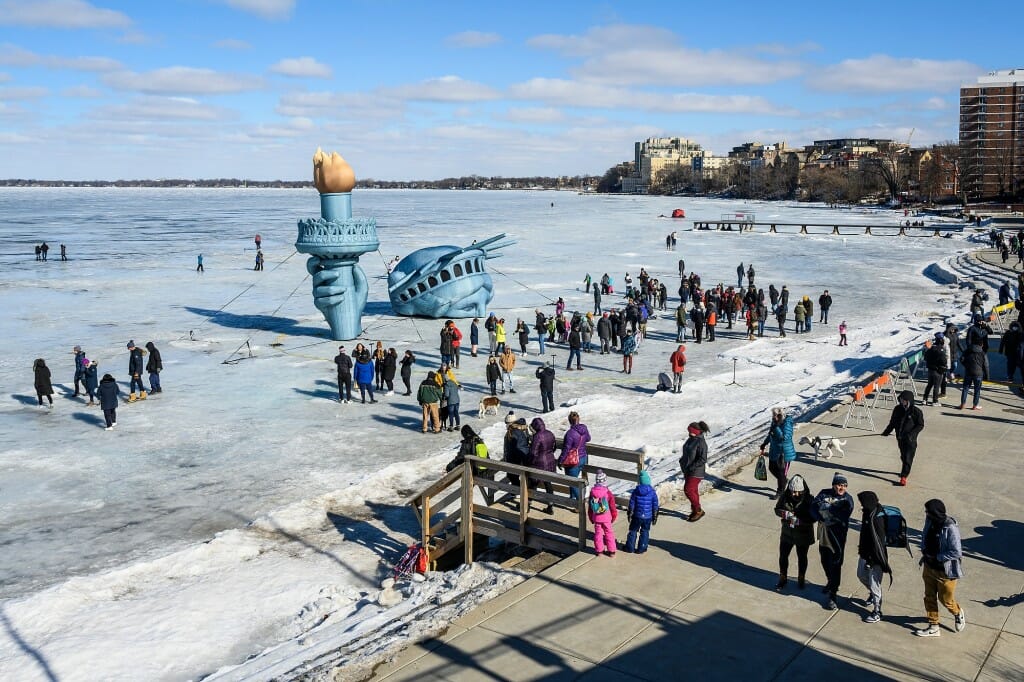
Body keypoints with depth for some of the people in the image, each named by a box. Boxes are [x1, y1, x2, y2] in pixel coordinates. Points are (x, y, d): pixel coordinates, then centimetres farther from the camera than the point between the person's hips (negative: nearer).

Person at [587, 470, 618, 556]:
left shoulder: (592, 492, -8)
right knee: (609, 533, 11)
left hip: (596, 518, 2)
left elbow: (589, 507, 2)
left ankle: (599, 550, 21)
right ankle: (611, 551, 18)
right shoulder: (608, 493, -17)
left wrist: (591, 518, 15)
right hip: (606, 518, -2)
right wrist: (614, 517, 9)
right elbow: (613, 507, -9)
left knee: (598, 533, 14)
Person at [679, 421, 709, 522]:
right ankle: (695, 511, 25)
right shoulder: (691, 439, 7)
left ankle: (698, 510, 5)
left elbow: (702, 459, -23)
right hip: (688, 470, 9)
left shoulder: (701, 442, -21)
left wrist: (692, 467, -22)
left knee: (688, 490, -9)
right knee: (693, 490, 15)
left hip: (696, 471, -9)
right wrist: (682, 461, 7)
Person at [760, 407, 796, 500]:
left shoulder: (787, 424, -22)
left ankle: (780, 493, 19)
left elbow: (785, 437, -32)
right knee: (772, 468, 19)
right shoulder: (775, 422, 1)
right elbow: (770, 435, 15)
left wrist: (776, 428, -31)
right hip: (774, 451, 8)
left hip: (784, 453, -8)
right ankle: (783, 482, 44)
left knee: (782, 473, 4)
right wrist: (763, 445, 17)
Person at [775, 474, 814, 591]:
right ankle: (783, 578, 31)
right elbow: (777, 509, 0)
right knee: (783, 556, 11)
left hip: (803, 535, -2)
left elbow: (813, 518, -19)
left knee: (802, 557, 17)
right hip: (787, 533, 2)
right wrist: (784, 513, -23)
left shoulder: (808, 500, -20)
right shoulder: (784, 497, -11)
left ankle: (801, 579, 38)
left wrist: (798, 520, -32)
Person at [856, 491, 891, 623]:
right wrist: (861, 548, 23)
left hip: (874, 557, -9)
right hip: (865, 553, 9)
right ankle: (873, 594, 51)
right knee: (861, 575, 25)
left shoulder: (877, 518, -28)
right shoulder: (868, 513, 0)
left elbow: (879, 541, -25)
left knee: (874, 584, 2)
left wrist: (873, 560, -21)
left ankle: (877, 612, 16)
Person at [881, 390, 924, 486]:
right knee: (903, 456, 18)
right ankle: (906, 471, 40)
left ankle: (904, 476, -4)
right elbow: (892, 422, 13)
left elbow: (920, 425, -9)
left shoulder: (916, 411, -13)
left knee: (908, 458, -6)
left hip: (910, 439, -5)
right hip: (900, 438, 5)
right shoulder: (897, 409, 1)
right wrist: (887, 431, 9)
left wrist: (911, 433, -21)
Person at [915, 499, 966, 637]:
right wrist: (924, 551, -4)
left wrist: (937, 557, -21)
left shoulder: (950, 528, -29)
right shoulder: (930, 521, -7)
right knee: (929, 597, 16)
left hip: (945, 571, -7)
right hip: (929, 567, 7)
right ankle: (933, 627, 32)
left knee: (946, 599, 13)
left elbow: (956, 553, -27)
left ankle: (958, 613, 46)